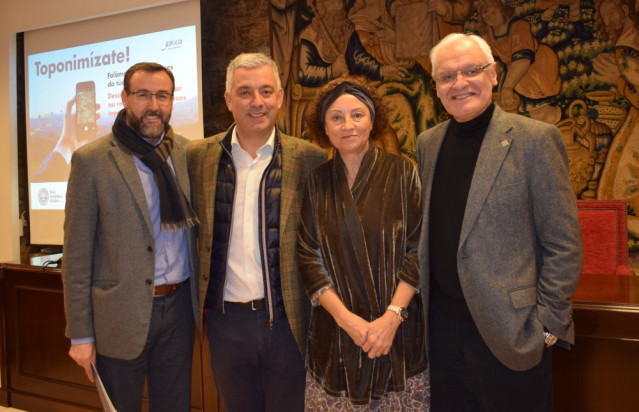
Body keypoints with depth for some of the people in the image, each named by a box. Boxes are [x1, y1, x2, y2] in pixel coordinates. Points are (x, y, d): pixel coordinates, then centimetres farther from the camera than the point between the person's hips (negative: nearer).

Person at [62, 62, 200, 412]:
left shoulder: (188, 152, 3)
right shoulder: (91, 160, -8)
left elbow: (197, 225, 8)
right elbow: (76, 255, -7)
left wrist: (203, 298, 2)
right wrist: (80, 334, -6)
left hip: (179, 306, 3)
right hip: (122, 314, -3)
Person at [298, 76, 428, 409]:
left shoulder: (402, 172, -1)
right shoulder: (317, 182, 3)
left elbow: (418, 248, -4)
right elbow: (308, 257, 0)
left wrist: (392, 316, -14)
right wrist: (346, 318, -11)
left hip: (399, 328, -1)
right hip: (335, 330, 1)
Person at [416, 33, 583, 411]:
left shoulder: (536, 139, -8)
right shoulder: (428, 144, 7)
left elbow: (564, 243, -9)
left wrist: (547, 323, -11)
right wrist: (424, 302, 9)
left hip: (509, 330, -4)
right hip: (444, 323, 5)